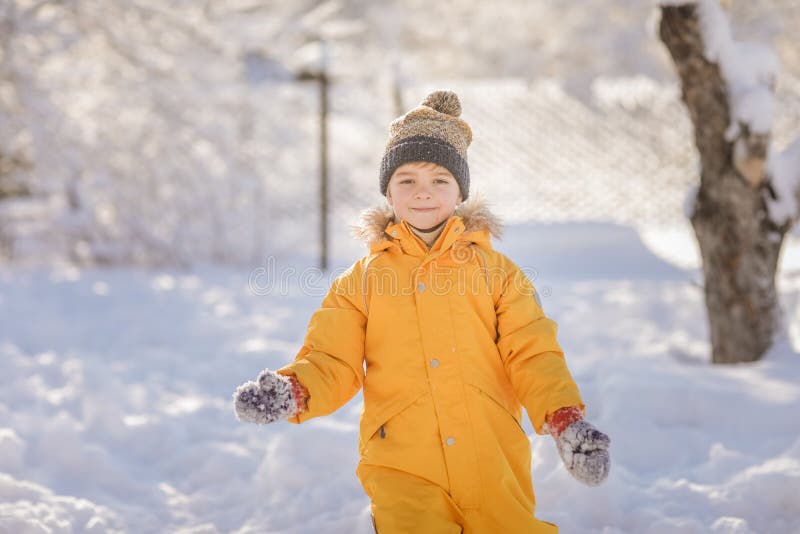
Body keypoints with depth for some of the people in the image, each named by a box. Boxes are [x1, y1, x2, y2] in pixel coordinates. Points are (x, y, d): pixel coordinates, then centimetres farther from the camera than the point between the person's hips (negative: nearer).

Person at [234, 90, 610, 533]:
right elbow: (333, 364, 8)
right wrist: (291, 390, -14)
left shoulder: (497, 271, 13)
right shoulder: (362, 279, 13)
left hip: (494, 468, 1)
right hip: (404, 469, -1)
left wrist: (565, 418, -12)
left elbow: (532, 356, 6)